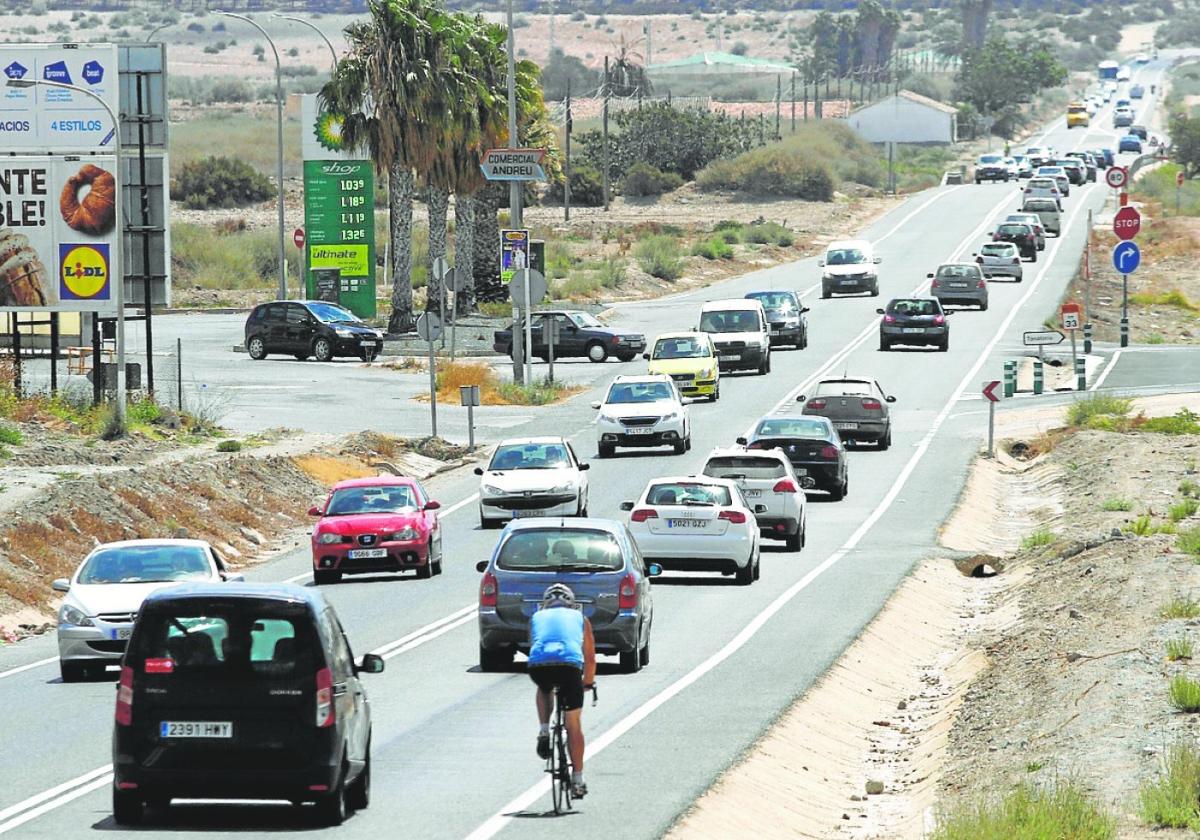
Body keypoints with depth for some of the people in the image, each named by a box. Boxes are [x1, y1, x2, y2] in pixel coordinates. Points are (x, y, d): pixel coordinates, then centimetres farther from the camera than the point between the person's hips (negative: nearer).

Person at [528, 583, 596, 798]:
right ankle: (577, 780, 12)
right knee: (574, 725, 12)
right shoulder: (580, 618, 30)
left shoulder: (537, 617, 31)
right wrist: (588, 682, 52)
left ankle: (544, 732, 19)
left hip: (539, 664, 1)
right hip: (569, 663, -1)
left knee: (544, 689, 39)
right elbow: (590, 658, 35)